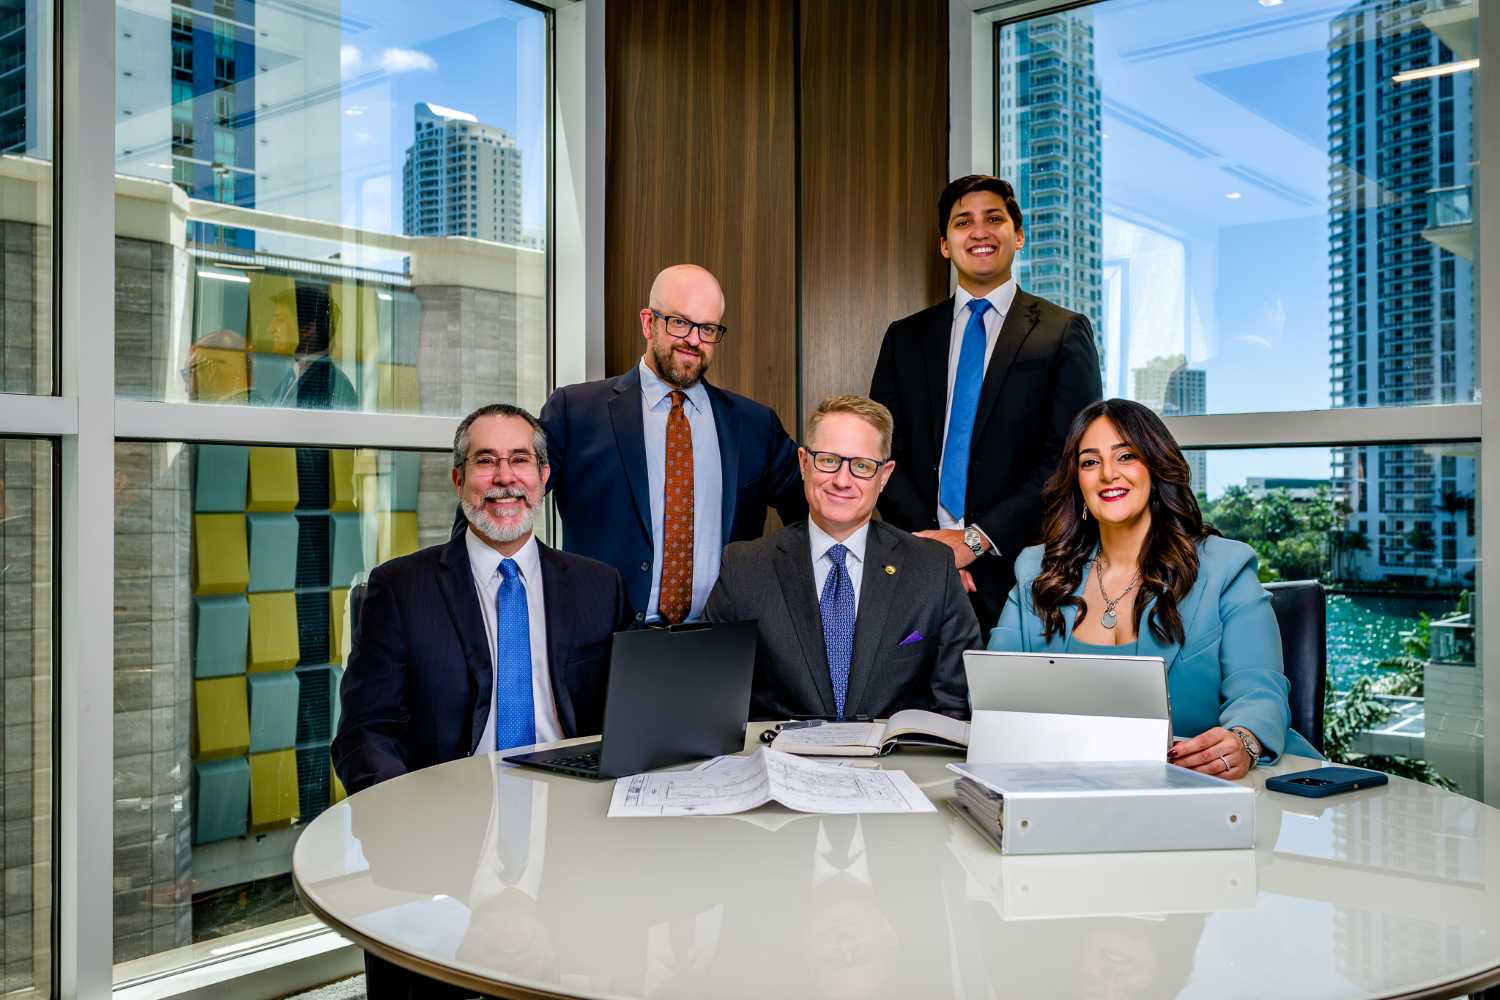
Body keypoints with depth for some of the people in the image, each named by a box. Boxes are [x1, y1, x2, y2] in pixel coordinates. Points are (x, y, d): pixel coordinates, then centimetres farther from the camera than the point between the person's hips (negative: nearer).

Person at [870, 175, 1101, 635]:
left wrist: (977, 539, -12)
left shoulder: (1063, 332, 3)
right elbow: (884, 452, 6)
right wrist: (930, 545, -9)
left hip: (1019, 570, -2)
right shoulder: (905, 338, 12)